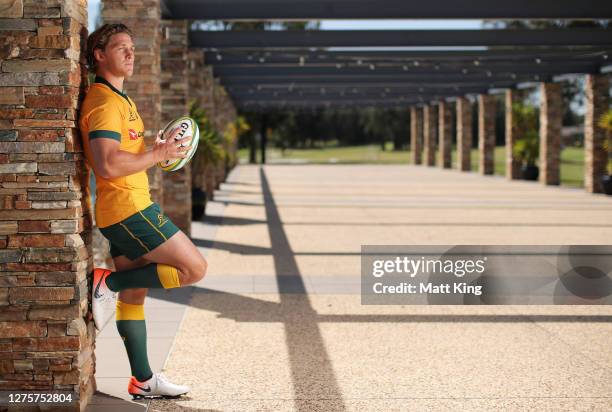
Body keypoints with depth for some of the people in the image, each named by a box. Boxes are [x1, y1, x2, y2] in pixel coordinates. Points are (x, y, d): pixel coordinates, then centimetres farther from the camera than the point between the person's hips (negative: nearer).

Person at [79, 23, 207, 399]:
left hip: (128, 209, 10)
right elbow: (107, 165, -27)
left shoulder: (118, 99, 19)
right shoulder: (105, 103, -16)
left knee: (134, 294, 12)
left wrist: (157, 151, 12)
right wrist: (158, 155, -17)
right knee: (195, 267, -7)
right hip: (128, 209, -10)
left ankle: (143, 380, 19)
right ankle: (109, 283, -3)